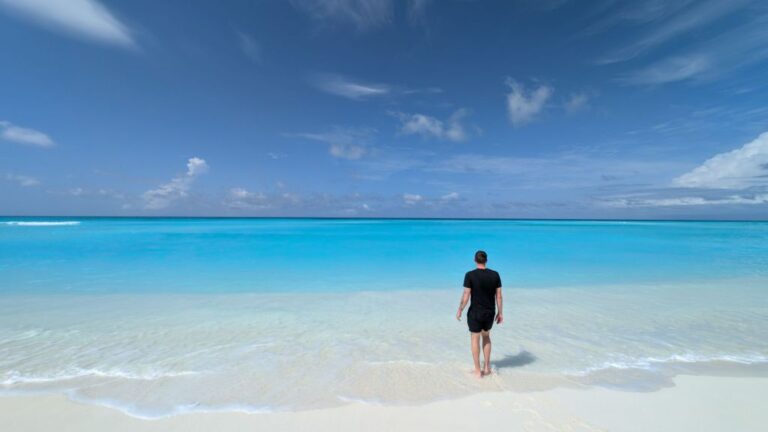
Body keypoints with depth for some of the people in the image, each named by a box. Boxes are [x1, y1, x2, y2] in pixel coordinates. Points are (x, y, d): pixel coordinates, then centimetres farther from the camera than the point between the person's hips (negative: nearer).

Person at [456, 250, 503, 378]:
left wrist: (459, 311, -1)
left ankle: (478, 371, 21)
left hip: (475, 313, -4)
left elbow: (466, 296, -15)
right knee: (486, 336, 26)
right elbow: (499, 296, -1)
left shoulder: (470, 275, -15)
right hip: (490, 313, 4)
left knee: (475, 339, 12)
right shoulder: (495, 274, -4)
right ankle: (487, 367, 29)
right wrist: (500, 313, 10)